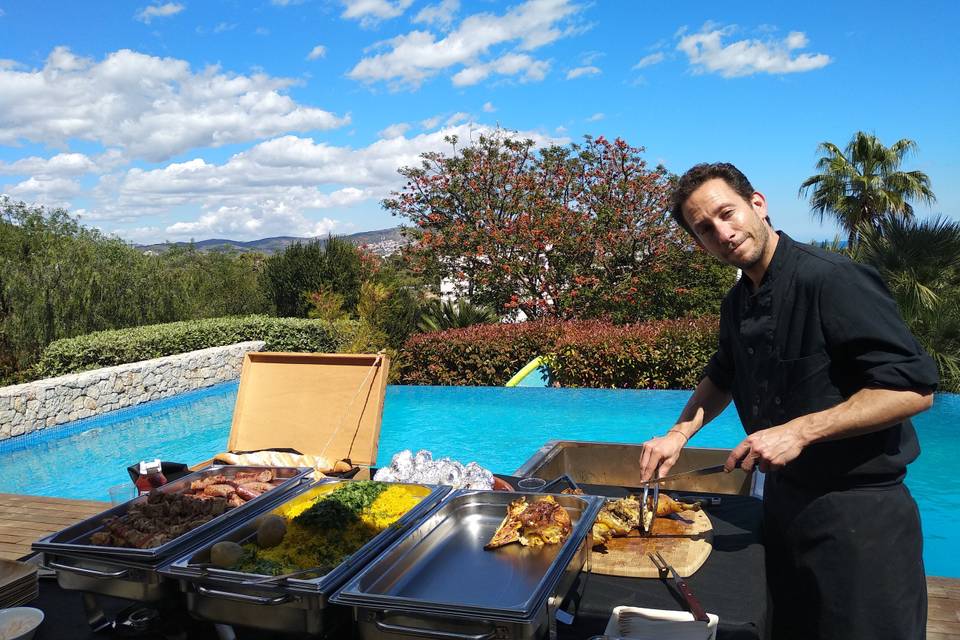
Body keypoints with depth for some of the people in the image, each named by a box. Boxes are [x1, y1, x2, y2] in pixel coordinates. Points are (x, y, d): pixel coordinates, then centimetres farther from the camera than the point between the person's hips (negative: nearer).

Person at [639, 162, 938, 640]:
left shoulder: (833, 280, -21)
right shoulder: (737, 304, 5)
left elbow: (915, 388, -23)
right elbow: (721, 379, 21)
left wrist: (800, 430, -26)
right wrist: (678, 434, 6)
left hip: (858, 508, -7)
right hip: (784, 500, 8)